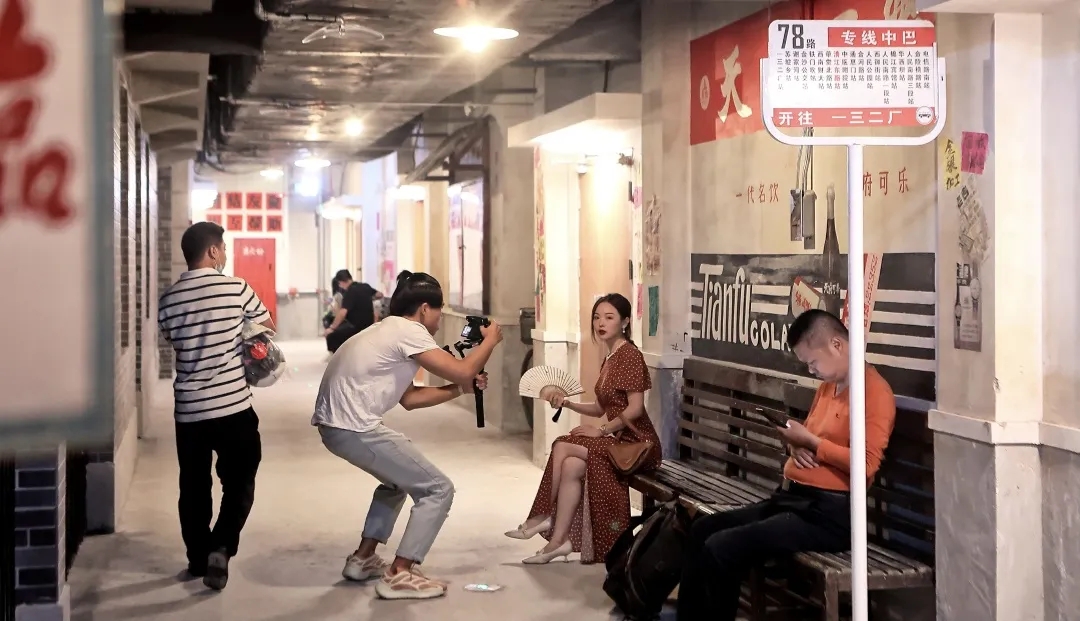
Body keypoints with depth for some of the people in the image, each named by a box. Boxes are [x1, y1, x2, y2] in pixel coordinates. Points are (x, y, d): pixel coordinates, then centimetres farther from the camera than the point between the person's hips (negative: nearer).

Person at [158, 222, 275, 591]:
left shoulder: (169, 299, 1)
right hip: (233, 405, -3)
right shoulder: (236, 288, -7)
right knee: (239, 482, 8)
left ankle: (198, 558, 22)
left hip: (189, 408, 3)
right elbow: (267, 328, 8)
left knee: (194, 485, 15)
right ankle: (221, 548, -8)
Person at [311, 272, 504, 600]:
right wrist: (490, 339, 4)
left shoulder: (391, 332, 21)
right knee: (437, 489, -3)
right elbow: (462, 371, -13)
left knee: (399, 478, 31)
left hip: (335, 423, 10)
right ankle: (399, 575, -4)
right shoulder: (408, 331, -9)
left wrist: (462, 389, 16)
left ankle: (363, 558, 31)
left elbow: (409, 397, 21)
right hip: (353, 427, -10)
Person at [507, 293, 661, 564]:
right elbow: (602, 408, 18)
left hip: (636, 443, -8)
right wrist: (568, 403, 5)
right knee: (571, 466, -16)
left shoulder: (630, 355, -12)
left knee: (562, 446, -16)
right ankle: (560, 539, -17)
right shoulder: (610, 358, 15)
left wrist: (600, 430, -15)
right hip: (616, 439, 8)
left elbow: (635, 408, -18)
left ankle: (545, 517, -4)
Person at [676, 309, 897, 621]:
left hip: (829, 512, -10)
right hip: (791, 499, 10)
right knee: (703, 530, 6)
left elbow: (866, 464, -22)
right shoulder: (827, 386, 17)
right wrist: (797, 445, 4)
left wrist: (809, 442, -15)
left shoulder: (874, 390, -12)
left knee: (720, 549, -20)